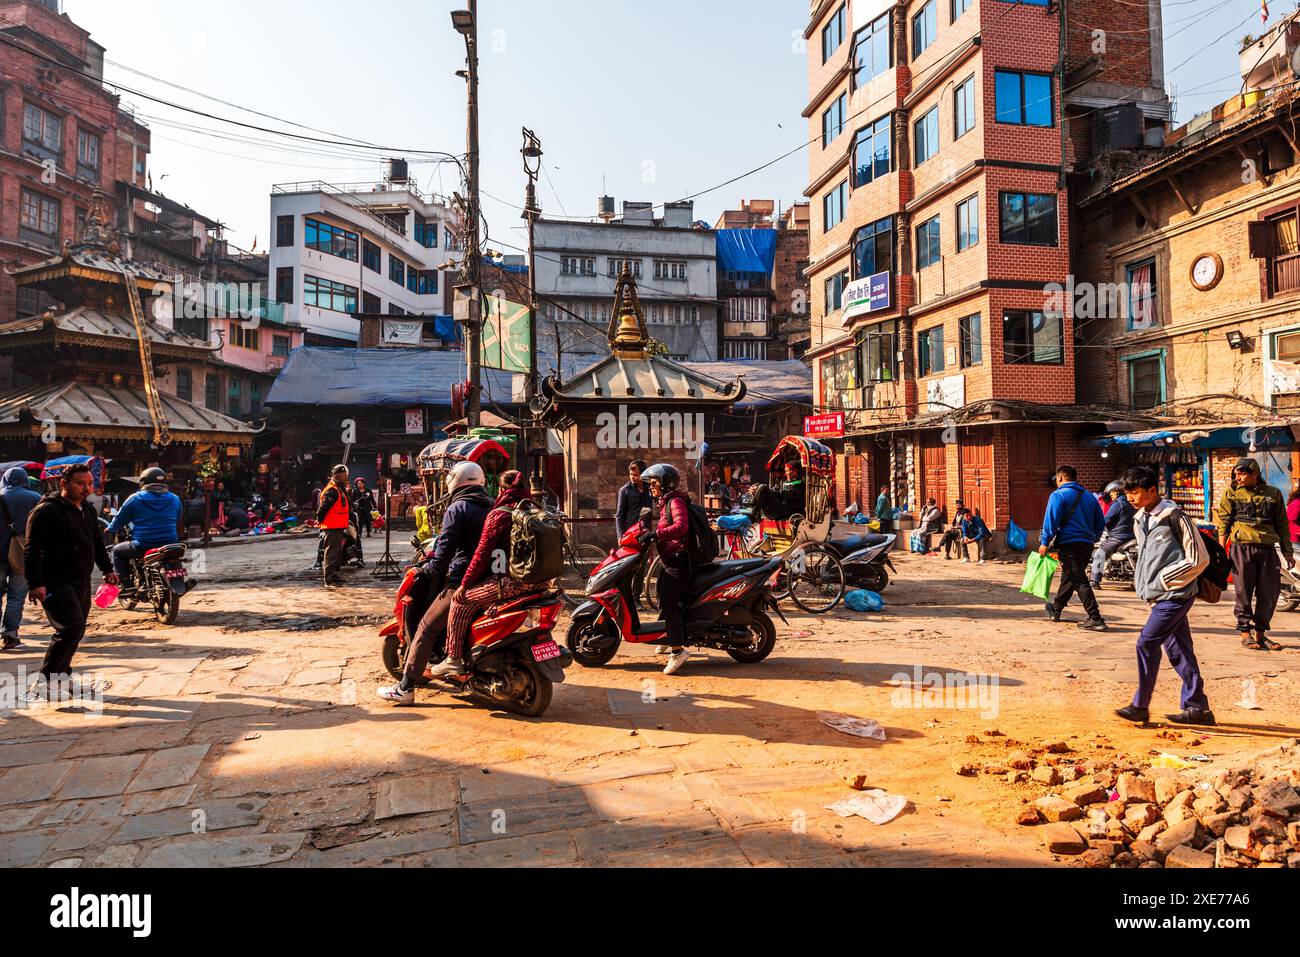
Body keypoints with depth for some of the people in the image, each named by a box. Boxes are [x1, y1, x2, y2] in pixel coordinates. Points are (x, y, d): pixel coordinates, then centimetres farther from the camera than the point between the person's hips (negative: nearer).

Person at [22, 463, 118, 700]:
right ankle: (41, 684, -10)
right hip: (56, 583, -9)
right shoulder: (46, 511, -11)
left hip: (81, 582, 9)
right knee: (71, 628, -19)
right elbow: (32, 550, -16)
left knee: (74, 631, 12)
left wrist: (107, 569, 25)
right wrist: (35, 583, -22)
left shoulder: (88, 510, 16)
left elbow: (97, 543, 28)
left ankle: (62, 678, 25)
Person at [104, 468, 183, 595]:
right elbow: (180, 524, 19)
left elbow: (119, 519, 9)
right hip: (169, 547, 3)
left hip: (142, 547, -3)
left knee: (117, 550, 24)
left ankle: (127, 586, 14)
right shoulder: (175, 499, 9)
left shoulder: (135, 498, 0)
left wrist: (110, 529, 30)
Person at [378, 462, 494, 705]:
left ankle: (405, 688, -1)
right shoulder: (490, 507, 15)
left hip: (462, 581, -7)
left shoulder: (457, 508, -5)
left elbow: (446, 546, -11)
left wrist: (430, 568, 5)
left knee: (426, 628, 0)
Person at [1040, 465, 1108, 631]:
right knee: (1068, 578, 20)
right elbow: (1101, 523, 17)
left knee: (1080, 582, -7)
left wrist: (1045, 542, -10)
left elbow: (1051, 521, -15)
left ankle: (1096, 619, -13)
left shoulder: (1058, 495, -8)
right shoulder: (1089, 496, 14)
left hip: (1069, 544, -8)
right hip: (1087, 545, 8)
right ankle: (1056, 609, 35)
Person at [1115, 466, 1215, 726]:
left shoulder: (1174, 517, -15)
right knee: (1177, 649, 11)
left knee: (1146, 643, -9)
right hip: (1160, 596, 8)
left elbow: (1199, 559, -14)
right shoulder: (1139, 520, 10)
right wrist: (1142, 582, 10)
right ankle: (1198, 708, 20)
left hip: (1175, 595, -8)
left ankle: (1140, 706, 0)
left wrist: (1164, 579, -11)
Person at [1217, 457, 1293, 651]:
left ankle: (1260, 633, 17)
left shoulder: (1273, 494, 13)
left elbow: (1282, 525, 16)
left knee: (1270, 592, 4)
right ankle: (1245, 633, 9)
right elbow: (1224, 521, 3)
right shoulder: (1231, 492, 7)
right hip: (1242, 546, -3)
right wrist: (1222, 549, -6)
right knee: (1244, 592, 0)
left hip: (1268, 547, 3)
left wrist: (1287, 552, 12)